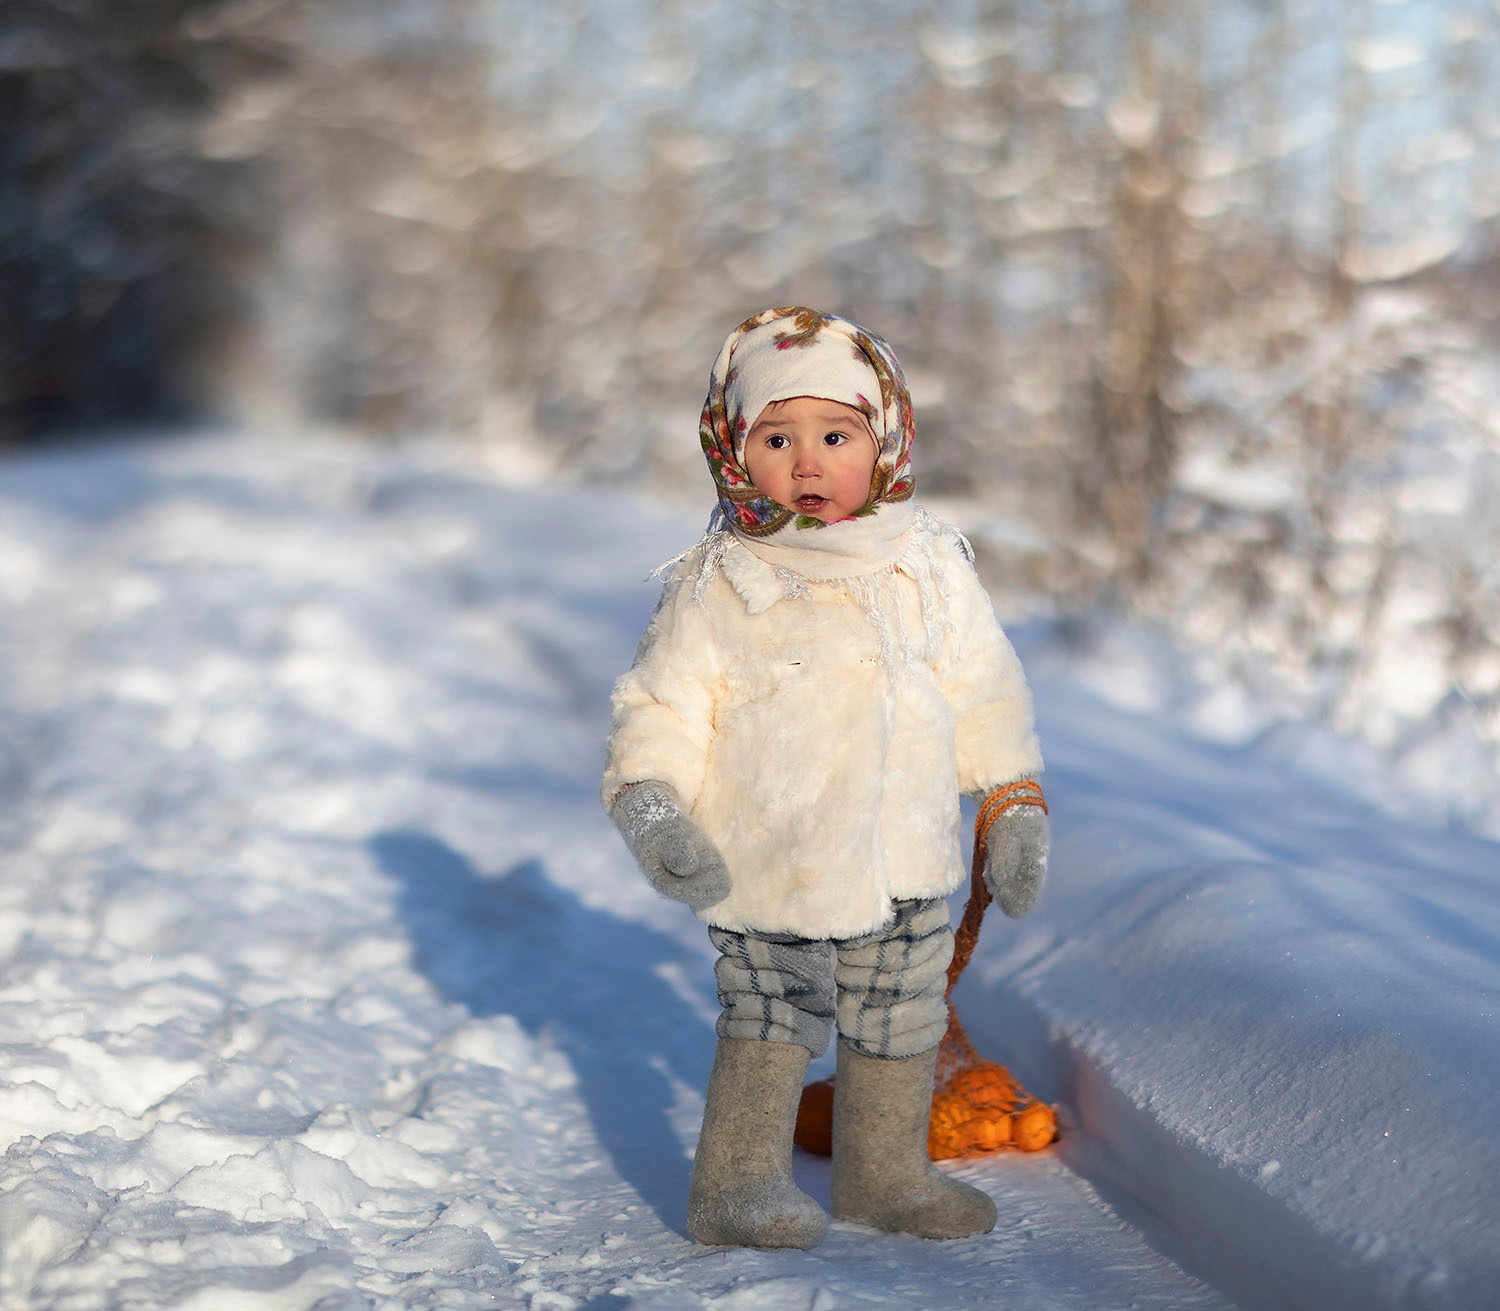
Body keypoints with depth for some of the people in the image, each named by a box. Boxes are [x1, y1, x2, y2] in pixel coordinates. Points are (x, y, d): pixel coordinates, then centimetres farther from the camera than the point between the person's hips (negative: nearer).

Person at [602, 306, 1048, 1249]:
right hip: (766, 866, -4)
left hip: (906, 863, 4)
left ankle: (889, 1175, 34)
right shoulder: (720, 587, -9)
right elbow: (662, 704, -6)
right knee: (771, 1025, -2)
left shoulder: (929, 566, 2)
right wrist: (654, 811, -19)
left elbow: (985, 690, 10)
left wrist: (1016, 806, 9)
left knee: (900, 1028, 15)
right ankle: (737, 1185, 15)